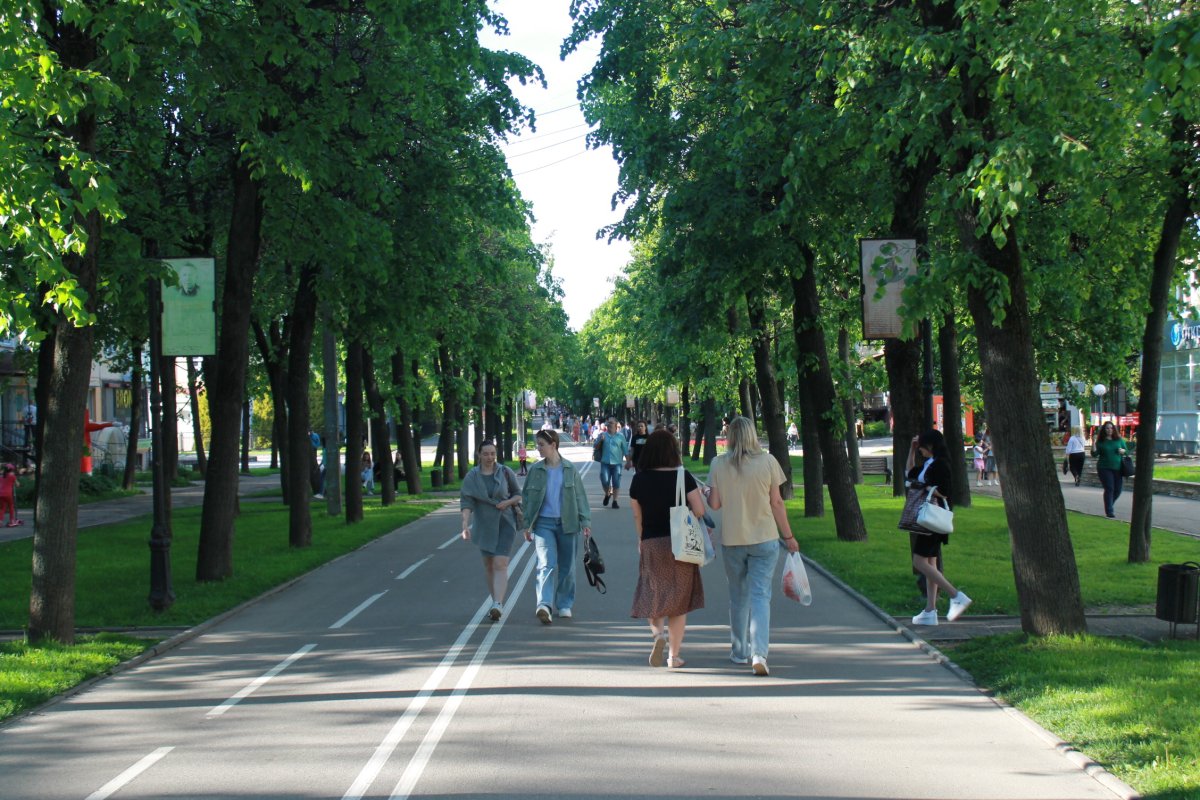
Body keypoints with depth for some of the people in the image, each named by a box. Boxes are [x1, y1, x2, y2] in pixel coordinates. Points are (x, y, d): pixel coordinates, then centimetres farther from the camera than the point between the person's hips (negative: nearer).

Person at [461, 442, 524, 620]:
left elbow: (518, 494, 8)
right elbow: (466, 502, -9)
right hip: (483, 525, 3)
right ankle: (496, 601, 26)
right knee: (488, 565, 12)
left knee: (500, 564, -15)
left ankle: (497, 605, -25)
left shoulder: (505, 472, -1)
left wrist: (508, 502, -13)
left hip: (505, 523, -2)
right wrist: (465, 524, -22)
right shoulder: (471, 477, -1)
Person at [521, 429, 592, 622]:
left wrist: (585, 521, 0)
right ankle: (544, 605, -25)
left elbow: (580, 496, 5)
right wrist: (527, 525, 3)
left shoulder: (570, 469, 1)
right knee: (547, 564, -15)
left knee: (567, 566, 8)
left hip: (567, 523, 1)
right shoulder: (536, 470, 2)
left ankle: (564, 604, 23)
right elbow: (527, 497, 6)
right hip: (544, 523, -1)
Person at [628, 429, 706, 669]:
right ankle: (674, 655, 11)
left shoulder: (639, 480, -3)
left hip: (651, 544, 1)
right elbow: (700, 511, -12)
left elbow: (637, 516, 6)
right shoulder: (683, 476, -8)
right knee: (678, 598, 9)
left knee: (652, 595, 11)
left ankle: (658, 632, -18)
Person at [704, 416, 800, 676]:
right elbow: (776, 503, -3)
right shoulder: (768, 461, -5)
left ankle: (739, 652, 25)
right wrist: (788, 536, 7)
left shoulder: (719, 464, -4)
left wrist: (706, 493, 19)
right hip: (764, 538, -1)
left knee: (738, 597, 16)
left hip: (731, 540, 1)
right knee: (761, 596, -2)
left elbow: (714, 504, -4)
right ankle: (759, 653, -16)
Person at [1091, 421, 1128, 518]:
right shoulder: (1100, 441, 1)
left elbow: (1126, 451, 17)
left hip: (1118, 468, 3)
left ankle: (1109, 506, 30)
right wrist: (1093, 446, -19)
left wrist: (1123, 451, -5)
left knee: (1118, 490, 5)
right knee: (1109, 489, -8)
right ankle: (1109, 511, -3)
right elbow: (1094, 455, -3)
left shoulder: (1119, 440, 8)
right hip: (1105, 469, -3)